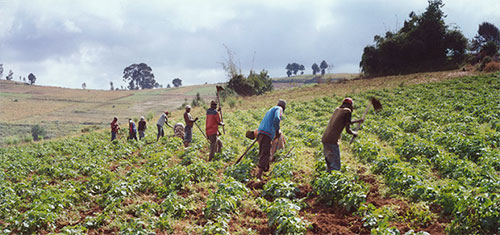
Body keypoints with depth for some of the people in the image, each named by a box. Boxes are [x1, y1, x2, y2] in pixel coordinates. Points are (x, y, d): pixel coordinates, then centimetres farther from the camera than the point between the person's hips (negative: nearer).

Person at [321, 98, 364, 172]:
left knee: (329, 165, 15)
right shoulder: (348, 111, -1)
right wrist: (354, 133, 16)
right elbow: (347, 130, -4)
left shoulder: (337, 109, 20)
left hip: (324, 139, 8)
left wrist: (357, 121, 45)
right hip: (332, 141, -8)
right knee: (335, 166, -10)